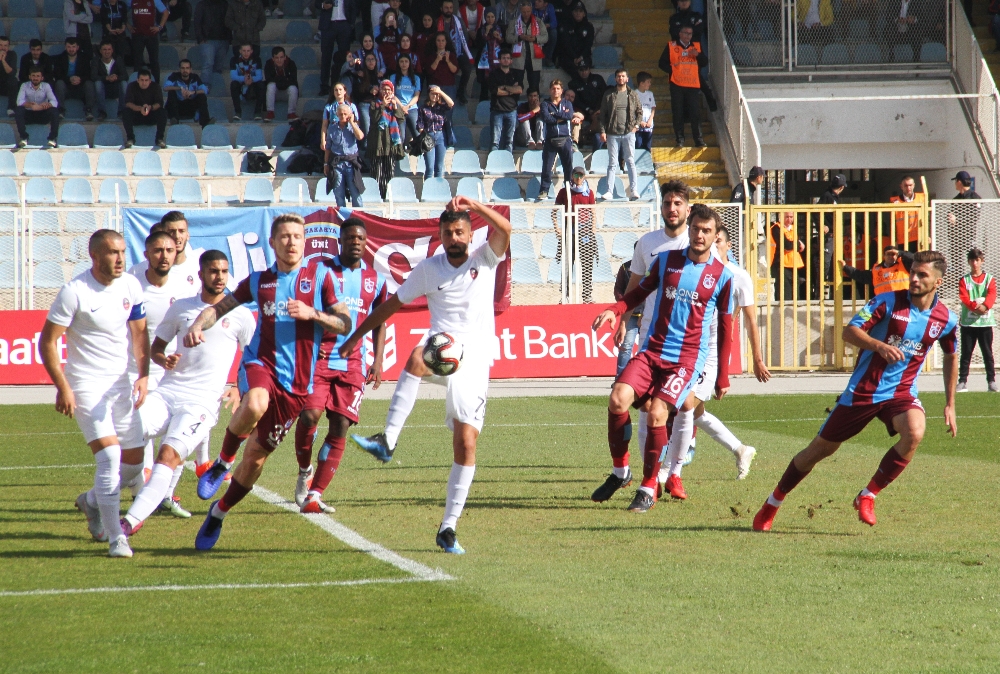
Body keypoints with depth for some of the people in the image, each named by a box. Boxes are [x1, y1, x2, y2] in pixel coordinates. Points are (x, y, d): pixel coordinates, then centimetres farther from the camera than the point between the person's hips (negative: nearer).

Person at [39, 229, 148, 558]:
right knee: (109, 457, -18)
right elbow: (47, 342, -11)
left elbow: (139, 334, 12)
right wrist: (63, 388, -17)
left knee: (134, 462, 8)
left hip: (121, 383, 6)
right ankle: (115, 538, -13)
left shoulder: (130, 287, 1)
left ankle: (92, 501, 36)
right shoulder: (74, 292, -16)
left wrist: (143, 376, -1)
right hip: (86, 384, -6)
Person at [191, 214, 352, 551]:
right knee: (254, 405, -38)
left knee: (257, 453, 4)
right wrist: (198, 325, -4)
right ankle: (222, 462, -11)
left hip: (297, 381, 0)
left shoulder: (320, 276, 4)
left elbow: (345, 324, 2)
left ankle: (218, 513, 25)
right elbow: (220, 307, 17)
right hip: (261, 362, 0)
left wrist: (311, 313, -14)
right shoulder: (259, 280, 9)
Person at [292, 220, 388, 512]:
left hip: (353, 364, 3)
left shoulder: (375, 280, 13)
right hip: (319, 357, -3)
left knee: (340, 428, -5)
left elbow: (379, 323, 20)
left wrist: (377, 361, 10)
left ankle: (314, 495, -1)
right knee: (309, 414, -17)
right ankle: (305, 471, 12)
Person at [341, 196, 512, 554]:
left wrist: (473, 206, -25)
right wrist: (356, 335, 19)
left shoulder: (485, 260, 5)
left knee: (466, 442, -5)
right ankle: (388, 439, -49)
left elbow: (504, 229, -14)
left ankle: (448, 527, 2)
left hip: (475, 364, 1)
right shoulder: (428, 269, 8)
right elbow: (392, 304, 17)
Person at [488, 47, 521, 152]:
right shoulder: (494, 74, 6)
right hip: (497, 111, -3)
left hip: (511, 111, 3)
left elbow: (519, 90, -1)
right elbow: (495, 91, -8)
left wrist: (504, 87, -5)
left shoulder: (514, 75, 15)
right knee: (496, 140, -9)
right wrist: (512, 90, -3)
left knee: (509, 140, 3)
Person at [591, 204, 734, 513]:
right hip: (652, 351, 3)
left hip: (688, 358, -3)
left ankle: (648, 488, -6)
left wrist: (723, 377, 9)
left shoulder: (722, 276, 2)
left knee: (657, 413, -22)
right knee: (618, 400, -19)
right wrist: (614, 310, -2)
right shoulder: (665, 261, 8)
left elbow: (725, 329, 8)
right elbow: (641, 291, 19)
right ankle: (620, 472, 1)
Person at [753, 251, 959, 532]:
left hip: (900, 393, 2)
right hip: (862, 391, -1)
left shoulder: (946, 319, -1)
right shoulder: (889, 302, -11)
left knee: (914, 432, -31)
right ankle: (772, 504, 27)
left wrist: (950, 405, 17)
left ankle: (868, 497, -14)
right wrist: (879, 345, -36)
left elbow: (951, 357, 17)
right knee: (820, 448, 6)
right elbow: (850, 331, -17)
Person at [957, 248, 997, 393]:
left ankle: (991, 381, 6)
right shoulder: (964, 280, 8)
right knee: (966, 353, 1)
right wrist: (975, 306, -24)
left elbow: (992, 295, -8)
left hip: (985, 322, 0)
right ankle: (962, 382, 3)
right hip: (968, 322, 0)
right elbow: (964, 297, -6)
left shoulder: (989, 279, 8)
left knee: (988, 353, 1)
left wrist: (985, 306, -28)